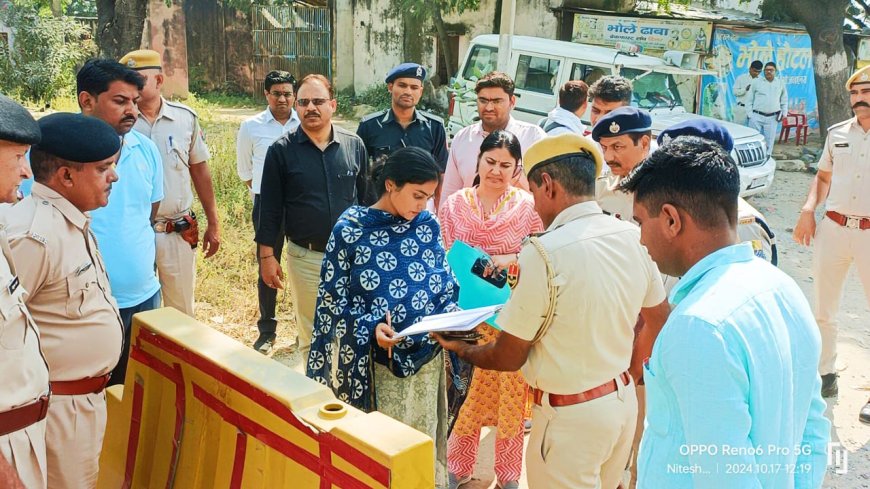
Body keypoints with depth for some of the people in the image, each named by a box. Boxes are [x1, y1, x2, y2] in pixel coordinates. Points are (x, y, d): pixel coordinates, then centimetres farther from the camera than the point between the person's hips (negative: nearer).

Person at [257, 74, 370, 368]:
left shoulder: (354, 146, 2)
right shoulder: (282, 151, -4)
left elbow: (366, 199, 8)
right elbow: (270, 207, -2)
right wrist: (267, 255, -4)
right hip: (306, 258, -2)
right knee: (310, 335, 10)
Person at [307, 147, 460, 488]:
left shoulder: (427, 224, 1)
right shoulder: (349, 229, -10)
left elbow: (445, 282, 9)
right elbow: (334, 298, -7)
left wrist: (452, 314, -10)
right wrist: (370, 327, -21)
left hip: (427, 356, 4)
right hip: (374, 361, -3)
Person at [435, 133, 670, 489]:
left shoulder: (544, 253, -23)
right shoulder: (633, 237, -4)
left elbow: (507, 358, -14)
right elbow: (658, 324, 10)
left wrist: (461, 349, 5)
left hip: (572, 415, -6)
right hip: (624, 399, 7)